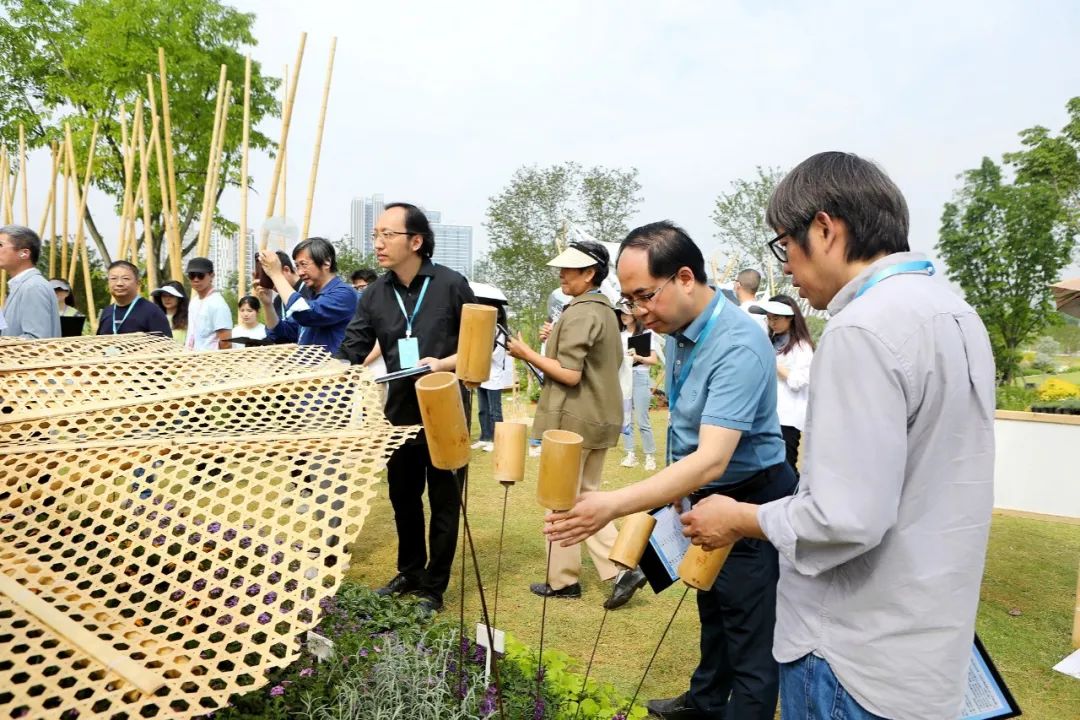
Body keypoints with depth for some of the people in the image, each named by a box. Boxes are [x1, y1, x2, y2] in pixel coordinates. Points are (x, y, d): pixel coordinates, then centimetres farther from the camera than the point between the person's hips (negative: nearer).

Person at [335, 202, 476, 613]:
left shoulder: (451, 285, -10)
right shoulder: (374, 295, 1)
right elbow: (350, 355, -2)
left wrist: (444, 364, -20)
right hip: (400, 413, 5)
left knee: (443, 501, 8)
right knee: (403, 498, 17)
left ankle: (434, 587, 24)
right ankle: (410, 573, 38)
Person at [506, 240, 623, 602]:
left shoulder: (579, 313, -18)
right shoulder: (606, 310, 12)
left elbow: (570, 374, -24)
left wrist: (528, 354, -14)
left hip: (573, 420, -9)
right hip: (600, 417, 10)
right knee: (586, 493, 18)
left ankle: (563, 580, 15)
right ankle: (620, 567, 13)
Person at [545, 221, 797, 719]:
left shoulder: (739, 347, -31)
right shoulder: (679, 329, -3)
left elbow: (712, 460, -40)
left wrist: (613, 504, -48)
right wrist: (675, 494, 11)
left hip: (750, 503, -9)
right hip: (704, 497, 9)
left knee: (751, 641, 3)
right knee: (713, 610, 27)